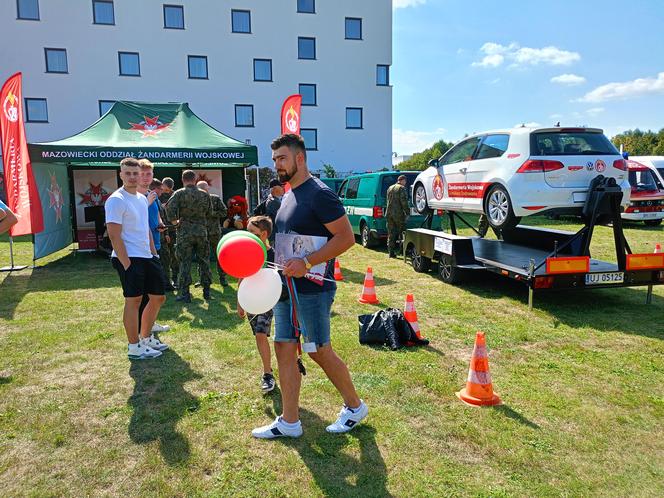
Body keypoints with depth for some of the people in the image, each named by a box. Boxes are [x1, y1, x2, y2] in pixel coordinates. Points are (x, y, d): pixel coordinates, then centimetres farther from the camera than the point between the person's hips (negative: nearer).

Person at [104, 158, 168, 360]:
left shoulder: (142, 198, 15)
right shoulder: (116, 200, -11)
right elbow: (114, 236, -16)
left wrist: (154, 253, 16)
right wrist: (127, 264, -19)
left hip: (147, 257, 9)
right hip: (129, 258, -9)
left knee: (158, 297, 12)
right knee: (134, 299, -3)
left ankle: (145, 338, 28)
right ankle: (134, 347, 9)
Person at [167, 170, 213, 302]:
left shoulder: (179, 194, -5)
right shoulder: (204, 194, 4)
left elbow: (170, 209, -17)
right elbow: (209, 213, 8)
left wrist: (176, 220, -2)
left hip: (185, 233, -2)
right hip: (202, 231, 2)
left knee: (185, 263, 4)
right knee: (204, 262, 11)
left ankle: (185, 293, 6)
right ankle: (206, 291, 16)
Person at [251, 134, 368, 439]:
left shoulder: (319, 194, -14)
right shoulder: (289, 196, 14)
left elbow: (346, 237, -20)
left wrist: (306, 263, -26)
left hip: (312, 288, -9)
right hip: (287, 285, 9)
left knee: (319, 351, 2)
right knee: (284, 349, 9)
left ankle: (355, 406, 26)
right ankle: (289, 422, 21)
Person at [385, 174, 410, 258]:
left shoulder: (390, 188, 16)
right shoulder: (401, 188, -8)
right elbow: (404, 201, -15)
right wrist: (407, 212, -10)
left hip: (389, 213, 7)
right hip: (398, 214, -7)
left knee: (391, 234, 8)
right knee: (402, 232, 4)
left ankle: (391, 252, 8)